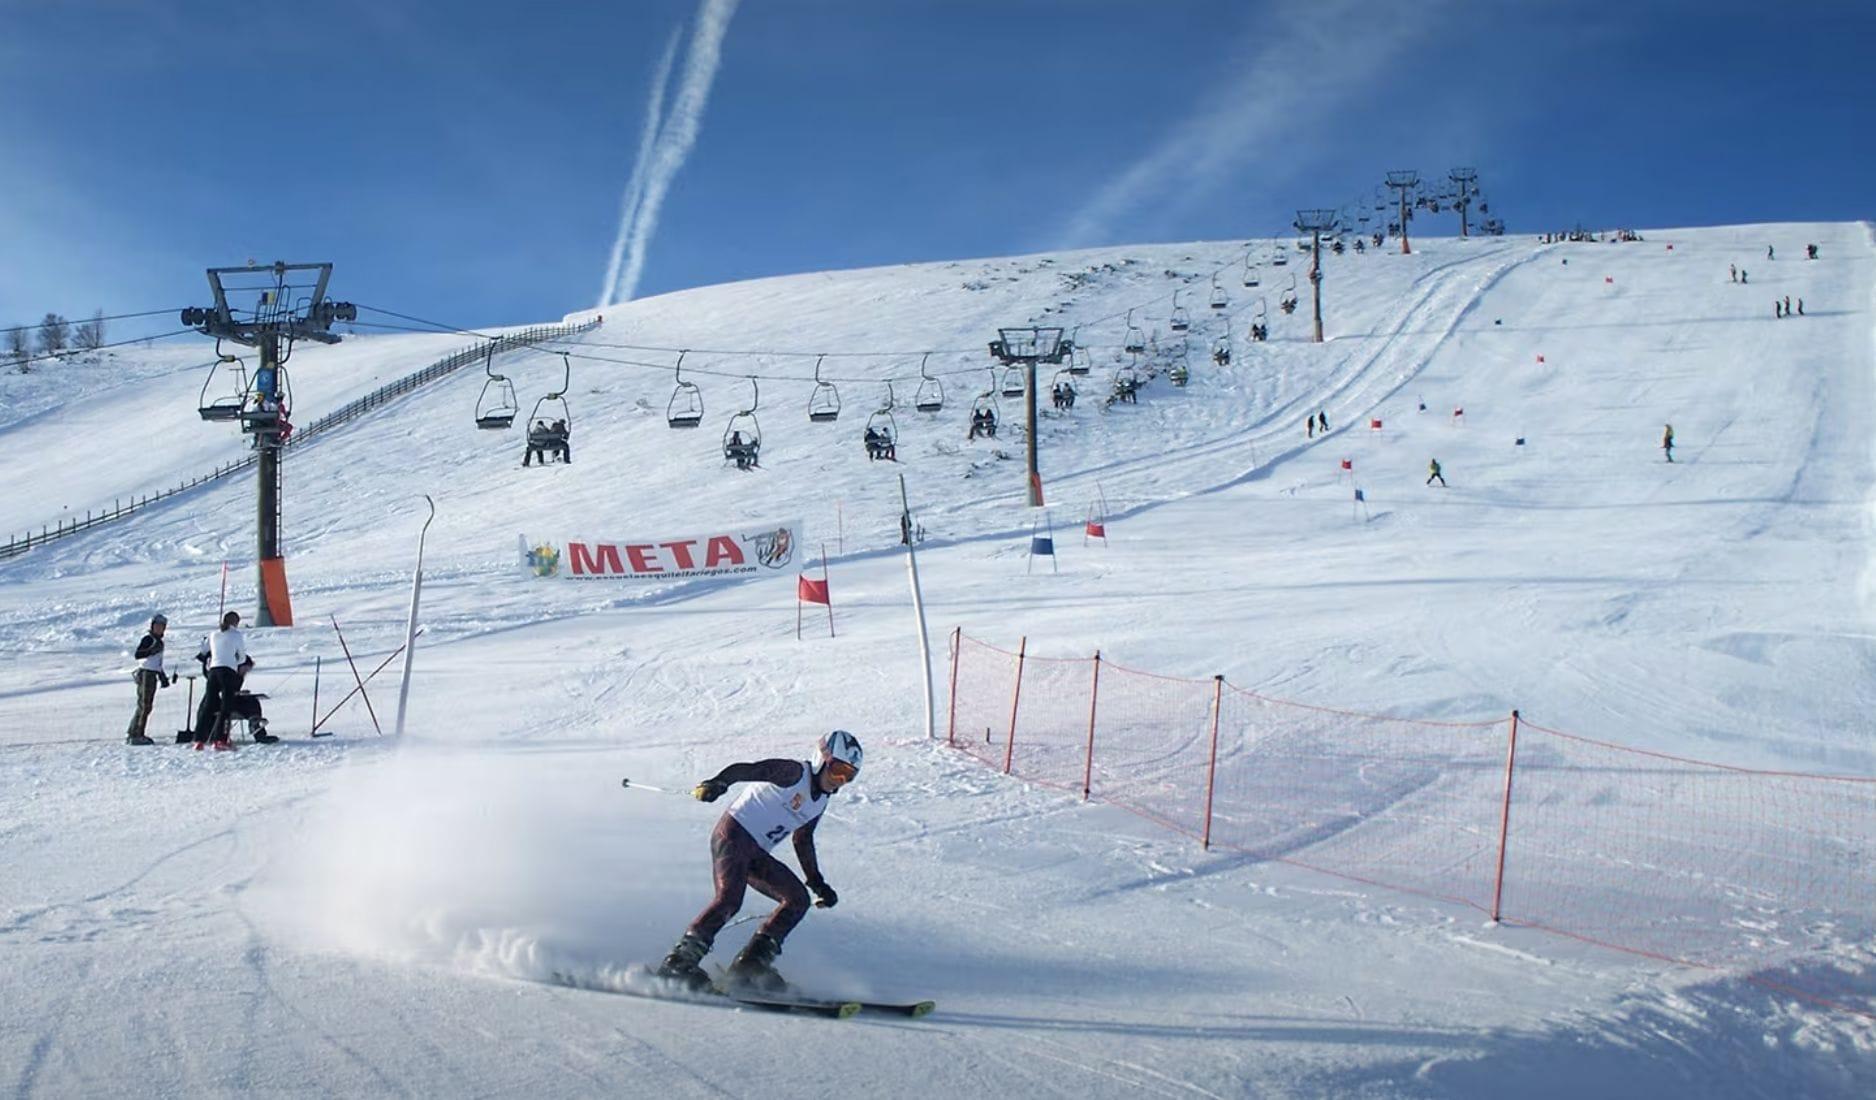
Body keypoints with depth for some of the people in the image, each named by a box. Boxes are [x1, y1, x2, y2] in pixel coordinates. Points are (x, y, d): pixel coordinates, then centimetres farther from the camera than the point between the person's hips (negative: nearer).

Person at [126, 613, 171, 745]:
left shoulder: (159, 641, 19)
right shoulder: (148, 639, -8)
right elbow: (137, 655, -20)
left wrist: (163, 677, 29)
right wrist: (152, 650, -32)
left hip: (153, 675, 9)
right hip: (145, 673, -9)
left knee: (146, 706, 10)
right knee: (144, 705, -11)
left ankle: (132, 733, 15)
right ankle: (136, 735, -10)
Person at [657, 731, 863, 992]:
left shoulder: (821, 800, 16)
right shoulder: (794, 772, -9)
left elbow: (803, 841, 29)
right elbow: (748, 769, -23)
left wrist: (817, 883, 30)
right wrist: (717, 783, -42)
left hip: (756, 853, 9)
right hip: (733, 834, -9)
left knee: (798, 900, -1)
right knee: (730, 897, -26)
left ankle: (751, 963, -4)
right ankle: (680, 961, -23)